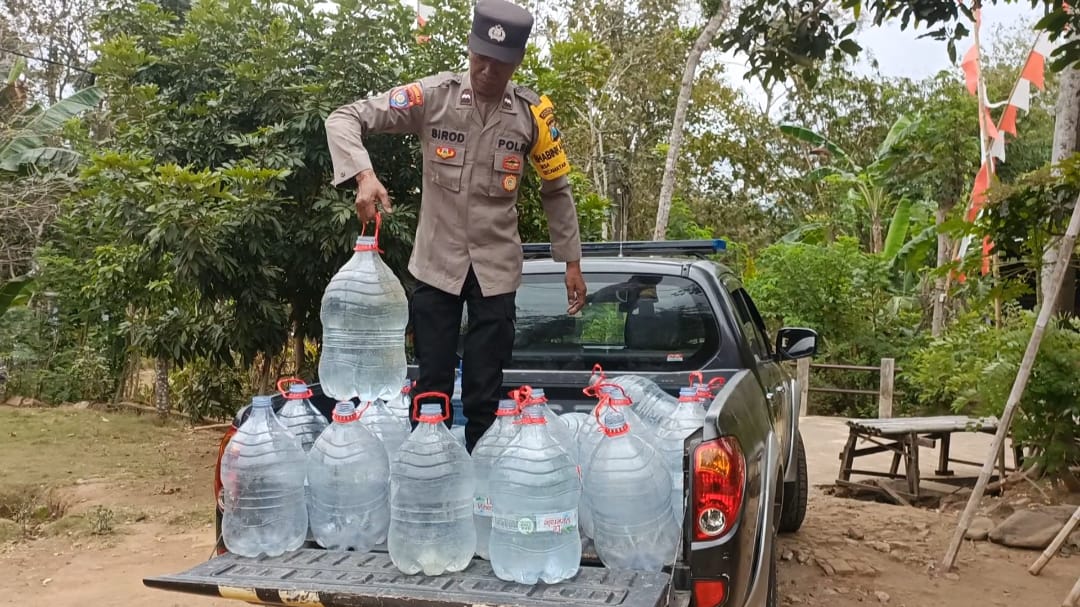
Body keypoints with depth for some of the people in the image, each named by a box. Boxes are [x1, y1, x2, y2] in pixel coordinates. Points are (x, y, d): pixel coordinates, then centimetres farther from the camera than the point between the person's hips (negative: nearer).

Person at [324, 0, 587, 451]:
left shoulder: (533, 114, -4)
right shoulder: (434, 95, -9)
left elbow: (556, 190, 8)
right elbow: (344, 119, -9)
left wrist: (571, 262, 8)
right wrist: (363, 175, -28)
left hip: (496, 268, 1)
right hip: (437, 264, 0)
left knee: (485, 396, 5)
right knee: (432, 388, 6)